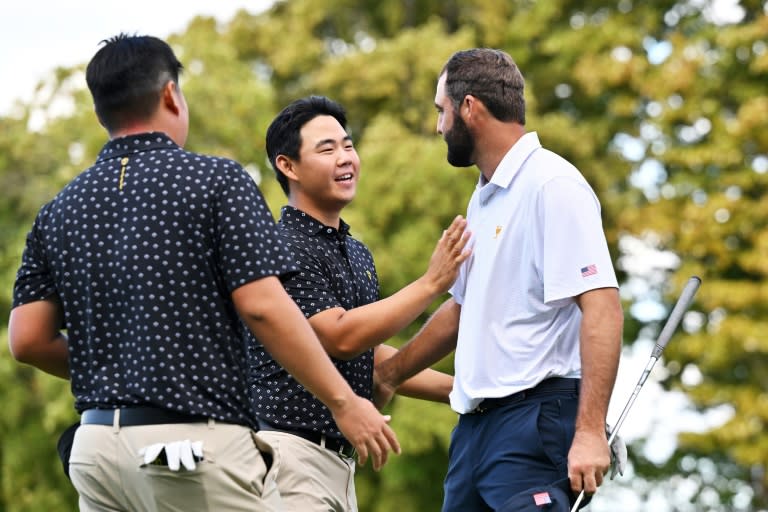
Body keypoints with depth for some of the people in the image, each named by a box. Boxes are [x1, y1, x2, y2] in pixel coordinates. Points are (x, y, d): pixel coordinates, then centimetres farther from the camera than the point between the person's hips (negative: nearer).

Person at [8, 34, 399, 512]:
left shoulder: (60, 210, 10)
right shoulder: (216, 180, -4)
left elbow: (27, 339, 7)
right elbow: (261, 306, -13)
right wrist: (344, 401, -7)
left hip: (97, 445, 5)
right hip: (197, 437, -5)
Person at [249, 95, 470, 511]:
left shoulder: (357, 254, 18)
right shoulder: (282, 248, -10)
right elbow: (340, 337, -18)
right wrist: (431, 284, -14)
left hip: (340, 458, 9)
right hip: (291, 448, -9)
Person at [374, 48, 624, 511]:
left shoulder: (553, 185, -10)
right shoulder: (484, 200, 19)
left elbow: (602, 306, -19)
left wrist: (590, 430, -26)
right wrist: (387, 375, 38)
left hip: (535, 417, -9)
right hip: (476, 423, 9)